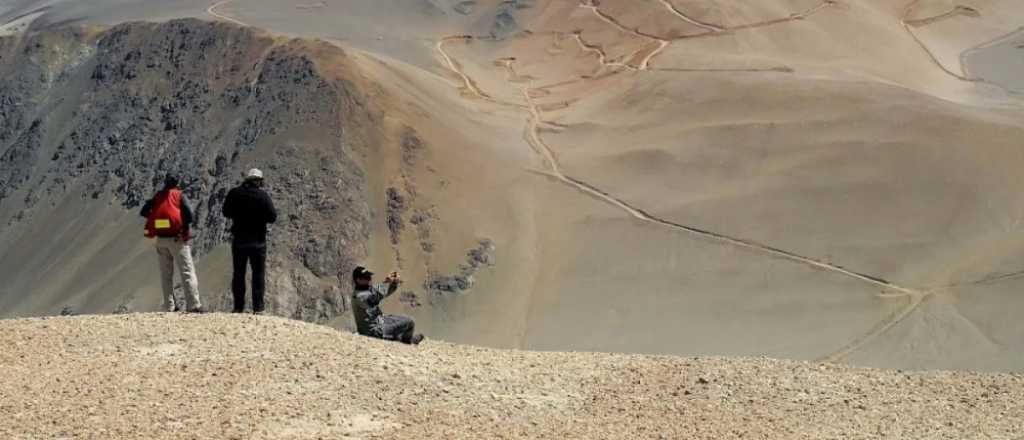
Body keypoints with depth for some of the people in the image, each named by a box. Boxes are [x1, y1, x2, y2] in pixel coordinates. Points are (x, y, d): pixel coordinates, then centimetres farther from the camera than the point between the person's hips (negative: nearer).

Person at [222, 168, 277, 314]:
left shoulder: (234, 194, -2)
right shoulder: (263, 196, -10)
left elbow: (226, 213, 9)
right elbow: (272, 217, -9)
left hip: (239, 239, 2)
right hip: (258, 240, -2)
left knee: (238, 273, 9)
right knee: (258, 274, 4)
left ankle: (238, 307, 8)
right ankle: (258, 308, 0)